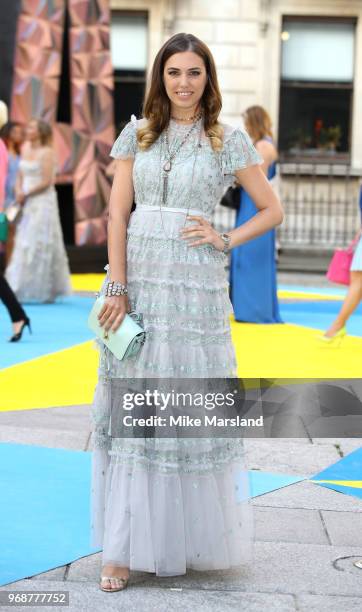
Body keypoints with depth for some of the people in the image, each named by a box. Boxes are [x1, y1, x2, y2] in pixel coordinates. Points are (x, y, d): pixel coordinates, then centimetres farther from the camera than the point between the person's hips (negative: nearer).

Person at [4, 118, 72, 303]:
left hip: (42, 201, -7)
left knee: (40, 245, -6)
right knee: (23, 244, 6)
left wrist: (26, 194, -11)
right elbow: (20, 175, 14)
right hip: (26, 204, 7)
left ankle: (44, 290, -1)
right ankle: (21, 290, 11)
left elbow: (47, 181, -15)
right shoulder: (25, 148, 12)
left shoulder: (47, 152, -10)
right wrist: (18, 192, -3)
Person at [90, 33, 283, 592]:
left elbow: (272, 210, 9)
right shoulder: (138, 134, 10)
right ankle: (125, 548, 4)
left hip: (195, 284, -1)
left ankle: (191, 536, 17)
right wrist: (117, 288, -6)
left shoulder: (229, 140, 6)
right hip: (136, 278, 2)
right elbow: (117, 213, 3)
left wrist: (225, 241, -5)